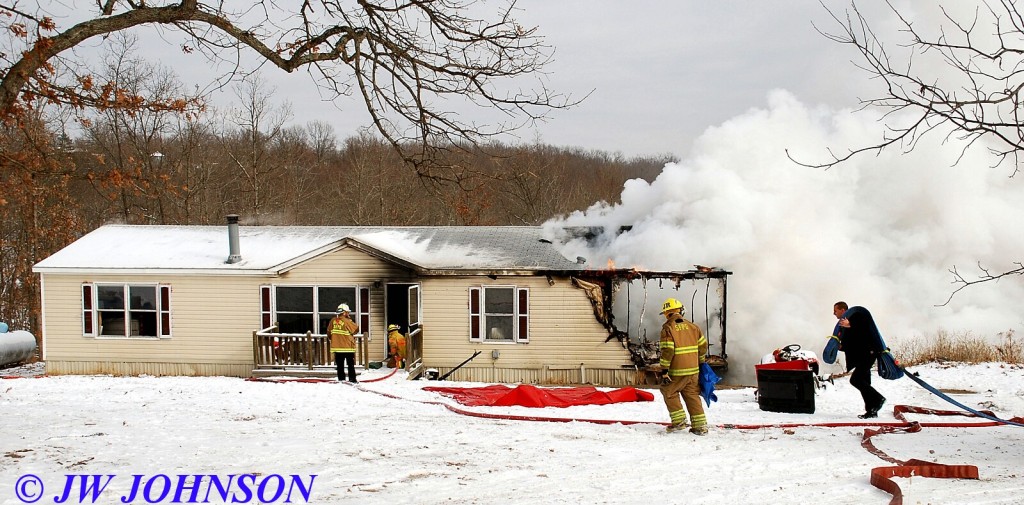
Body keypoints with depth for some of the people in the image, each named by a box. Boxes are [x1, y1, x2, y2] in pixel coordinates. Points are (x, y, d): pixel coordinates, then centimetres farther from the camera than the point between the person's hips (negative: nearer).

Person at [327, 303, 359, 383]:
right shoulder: (347, 321, -15)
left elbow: (329, 332, 8)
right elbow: (356, 329, -4)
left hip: (336, 346, 4)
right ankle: (352, 379, 2)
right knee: (351, 364, 5)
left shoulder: (333, 320, 0)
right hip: (348, 347, -4)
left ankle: (341, 379, 7)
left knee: (340, 364, 9)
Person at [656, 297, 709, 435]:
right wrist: (701, 362, 28)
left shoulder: (668, 328, -10)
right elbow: (703, 345, 13)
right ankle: (700, 425, 8)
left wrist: (664, 371, -14)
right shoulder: (692, 327, 8)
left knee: (669, 393, 13)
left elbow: (667, 351, -17)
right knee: (692, 396, 11)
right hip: (693, 370, 5)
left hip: (677, 372, -5)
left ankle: (679, 421, 8)